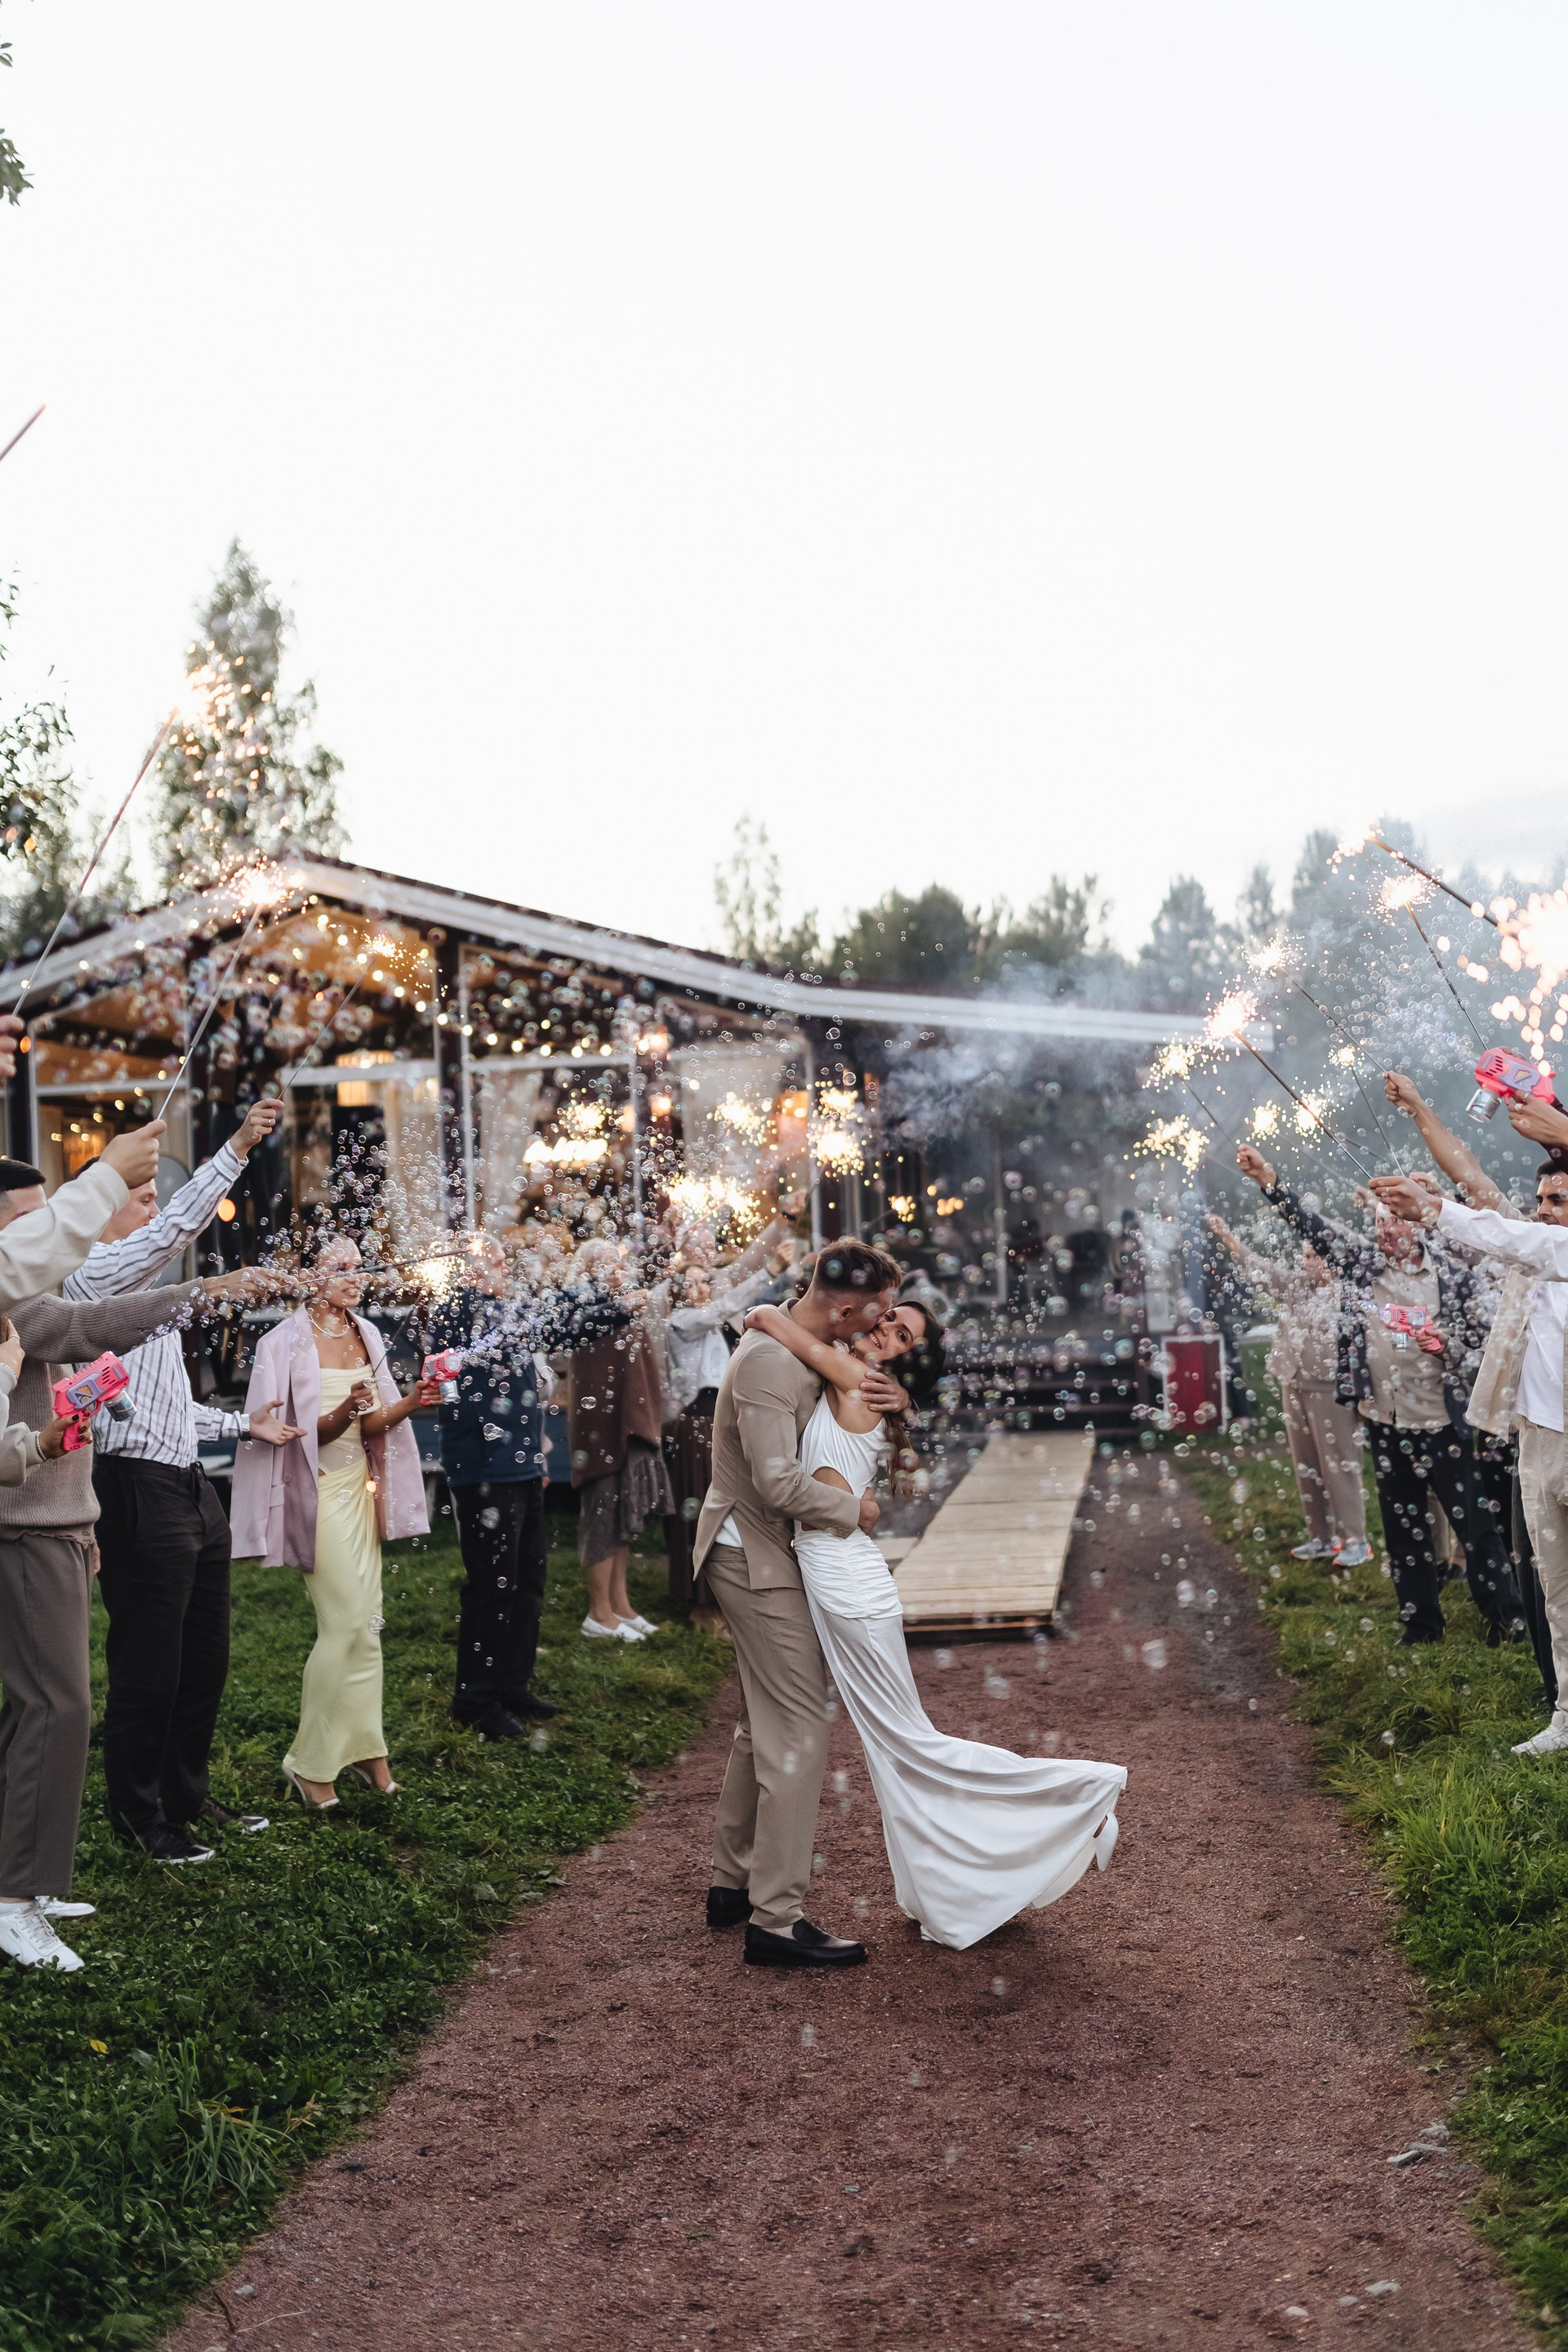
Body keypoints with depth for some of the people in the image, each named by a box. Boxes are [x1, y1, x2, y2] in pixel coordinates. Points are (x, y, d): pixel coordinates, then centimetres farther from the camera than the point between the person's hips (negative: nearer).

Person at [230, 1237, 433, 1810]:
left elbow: (372, 1425, 6)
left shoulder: (366, 1336, 7)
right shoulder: (289, 1342, -11)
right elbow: (304, 1433, -14)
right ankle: (310, 1761, 4)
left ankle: (364, 1746, 18)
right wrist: (344, 1410, -32)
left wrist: (411, 1401, -11)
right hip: (319, 1490, -7)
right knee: (346, 1624, -8)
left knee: (366, 1620, 8)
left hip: (360, 1485, 7)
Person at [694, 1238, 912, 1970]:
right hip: (757, 1558, -11)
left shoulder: (814, 1351, 7)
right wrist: (855, 1509, -15)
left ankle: (732, 1884, 29)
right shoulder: (770, 1360, -24)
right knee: (797, 1731, -9)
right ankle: (776, 1920, -6)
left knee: (765, 1724, 19)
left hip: (760, 1553, 11)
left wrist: (894, 1397, -4)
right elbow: (779, 1482, -30)